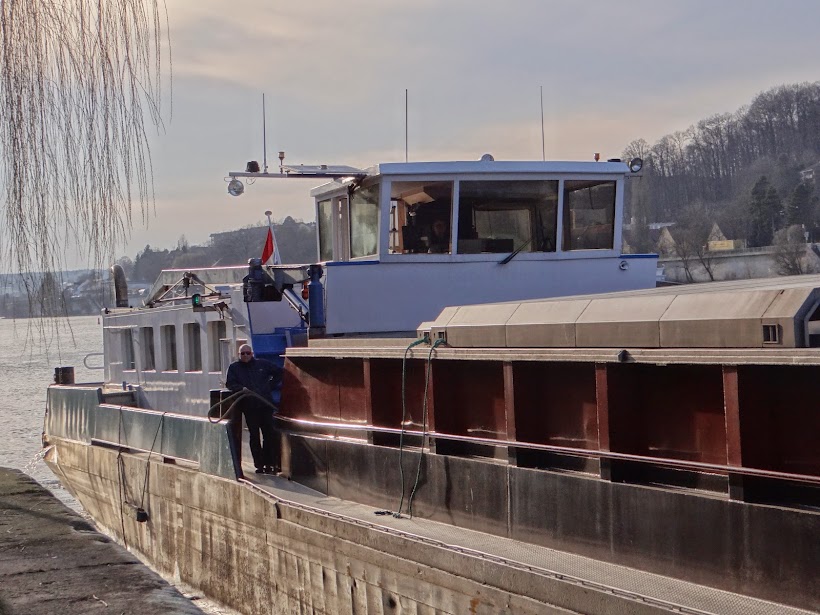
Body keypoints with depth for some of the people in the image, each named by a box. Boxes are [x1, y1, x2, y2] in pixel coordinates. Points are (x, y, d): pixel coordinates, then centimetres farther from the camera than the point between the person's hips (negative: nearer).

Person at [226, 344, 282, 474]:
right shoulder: (234, 368, 11)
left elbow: (279, 372, 21)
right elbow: (230, 384, 2)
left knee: (269, 434, -3)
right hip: (249, 406, 0)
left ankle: (270, 463, 2)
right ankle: (259, 464, 5)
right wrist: (241, 389, -16)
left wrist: (271, 385, 10)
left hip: (265, 404, 0)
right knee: (254, 435, 1)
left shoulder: (262, 364, 12)